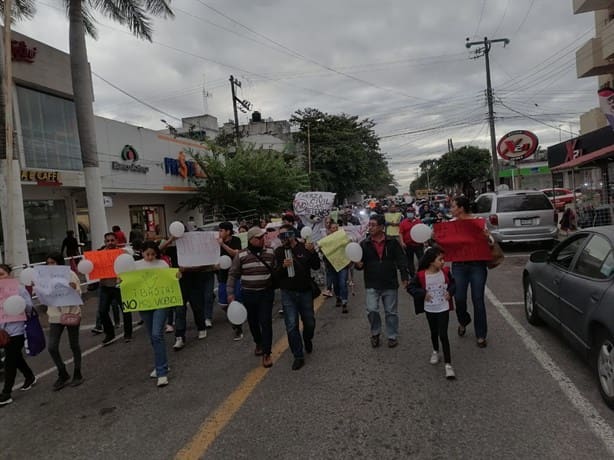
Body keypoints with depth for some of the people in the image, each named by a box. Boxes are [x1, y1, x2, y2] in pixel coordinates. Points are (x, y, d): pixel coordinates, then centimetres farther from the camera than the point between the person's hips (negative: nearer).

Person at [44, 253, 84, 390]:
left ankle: (77, 375, 25)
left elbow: (78, 294, -10)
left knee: (74, 345, 9)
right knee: (52, 347, -2)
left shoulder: (70, 274, -8)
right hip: (55, 315, 4)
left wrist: (73, 289, -31)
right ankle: (63, 375, 17)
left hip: (71, 313, -3)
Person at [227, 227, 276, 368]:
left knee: (266, 322, -7)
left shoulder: (270, 252, -2)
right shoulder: (241, 255, -6)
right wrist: (230, 293, -3)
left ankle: (266, 353, 2)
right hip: (248, 294, 1)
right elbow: (233, 274, 1)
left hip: (266, 293, -1)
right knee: (252, 322, 14)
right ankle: (258, 343, 40)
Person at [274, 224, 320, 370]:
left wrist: (312, 252, -22)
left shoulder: (304, 247, -5)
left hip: (305, 292, 0)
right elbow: (276, 274, -5)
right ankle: (298, 357, 14)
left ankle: (307, 339, 47)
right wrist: (283, 266, -25)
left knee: (309, 322, 14)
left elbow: (316, 266, -7)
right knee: (291, 326, 0)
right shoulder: (279, 252, -3)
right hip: (288, 294, 0)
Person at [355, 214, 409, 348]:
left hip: (390, 284, 0)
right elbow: (361, 263, 6)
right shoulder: (364, 244, 0)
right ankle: (375, 333, 15)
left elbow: (401, 260, 0)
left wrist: (405, 277, -6)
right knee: (372, 310, -10)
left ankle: (392, 336, 28)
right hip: (372, 285, 0)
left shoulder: (392, 242, -2)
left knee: (391, 312, 10)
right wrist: (358, 265, -18)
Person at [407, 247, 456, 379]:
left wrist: (450, 292, -11)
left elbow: (453, 283, 7)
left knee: (443, 335, -7)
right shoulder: (421, 275, -16)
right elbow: (410, 287, -7)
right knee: (434, 332, 19)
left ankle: (448, 364, -1)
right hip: (430, 309, 1)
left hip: (443, 308, 0)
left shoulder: (445, 271, -9)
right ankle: (435, 351, 47)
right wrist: (422, 294, -18)